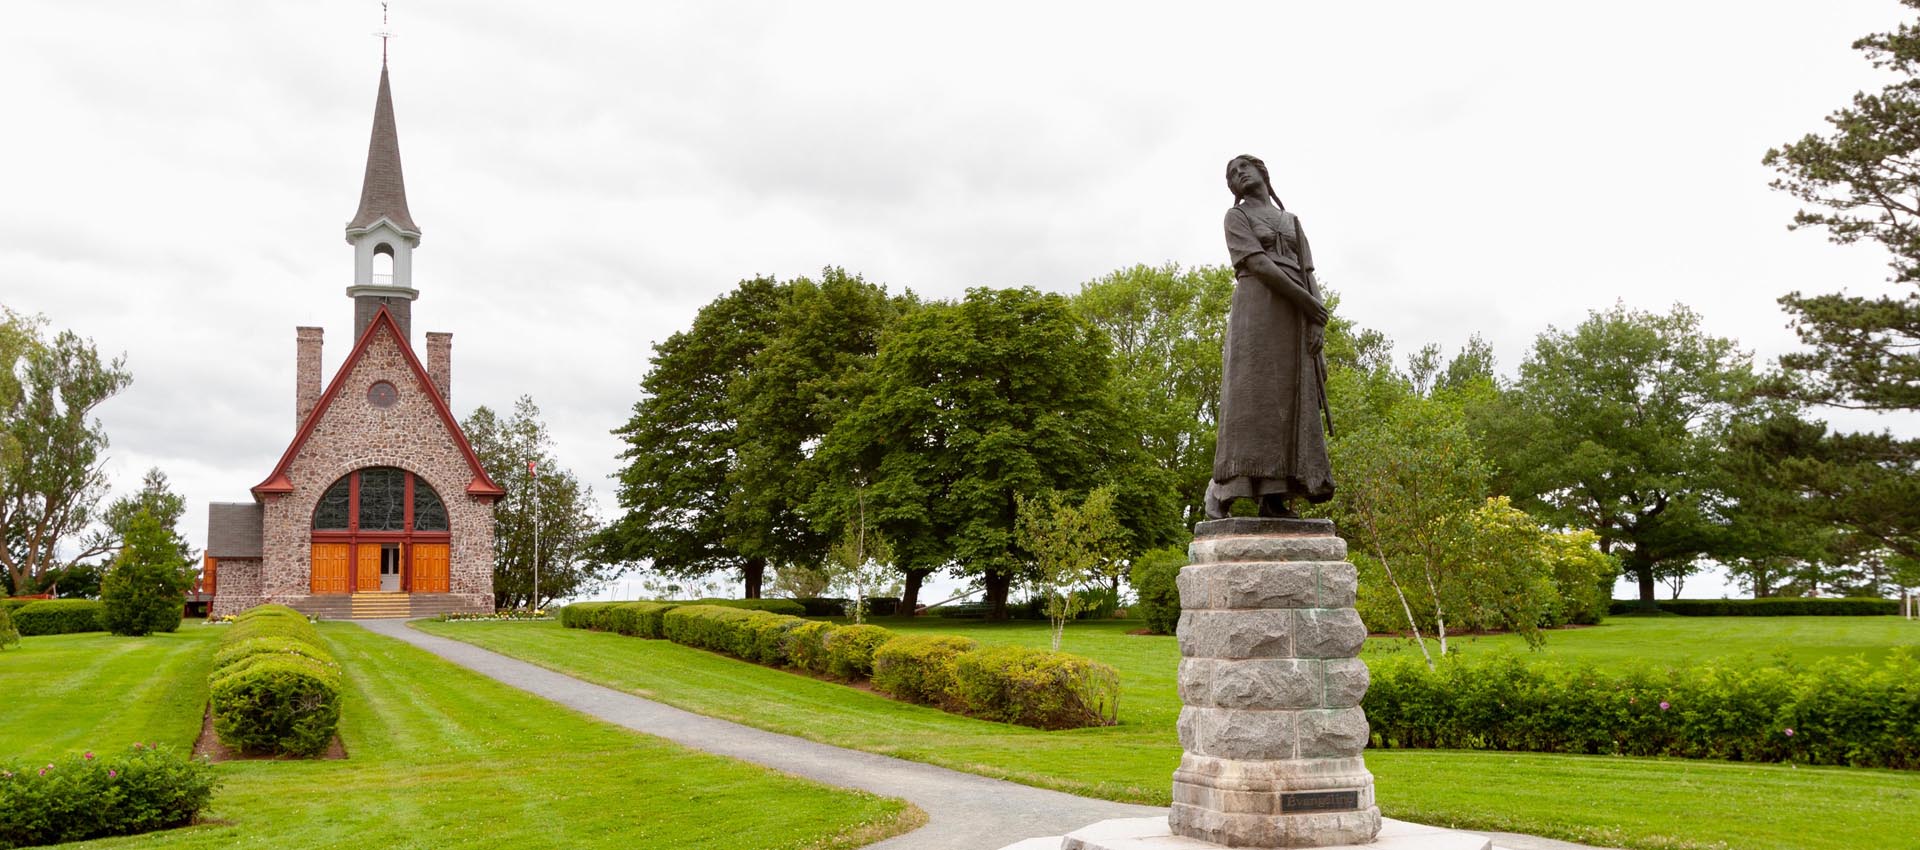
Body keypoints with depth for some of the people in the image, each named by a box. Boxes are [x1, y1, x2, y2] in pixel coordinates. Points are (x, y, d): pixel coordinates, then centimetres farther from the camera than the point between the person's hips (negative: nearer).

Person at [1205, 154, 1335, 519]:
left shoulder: (1292, 221, 24)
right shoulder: (1237, 216, 8)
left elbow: (1308, 274, 12)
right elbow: (1257, 263, -7)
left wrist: (1317, 321, -5)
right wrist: (1306, 301, -12)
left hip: (1296, 318, 5)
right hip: (1257, 307, -5)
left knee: (1288, 401, -6)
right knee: (1249, 395, -15)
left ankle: (1273, 496, -12)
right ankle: (1221, 487, -14)